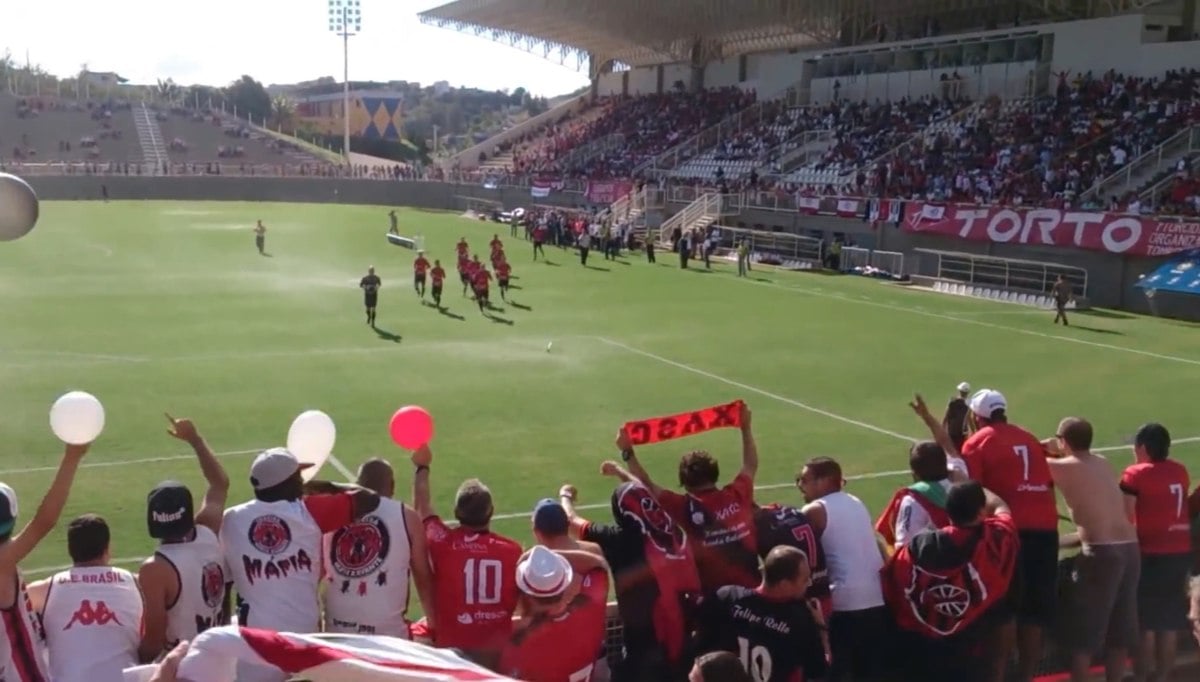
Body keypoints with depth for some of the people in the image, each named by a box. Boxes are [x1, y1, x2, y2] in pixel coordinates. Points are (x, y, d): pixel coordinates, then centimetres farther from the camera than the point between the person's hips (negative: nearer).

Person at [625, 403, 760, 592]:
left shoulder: (684, 507, -12)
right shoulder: (737, 496, -2)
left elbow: (647, 486, -1)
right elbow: (751, 466, 17)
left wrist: (628, 453, 3)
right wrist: (746, 427, 25)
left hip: (711, 593, -3)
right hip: (750, 589, 3)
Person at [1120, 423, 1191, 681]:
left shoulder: (1135, 474, -10)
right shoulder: (1180, 471, 9)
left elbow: (1126, 517, -14)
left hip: (1150, 553, -6)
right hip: (1180, 551, 6)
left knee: (1146, 620, 2)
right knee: (1170, 620, 12)